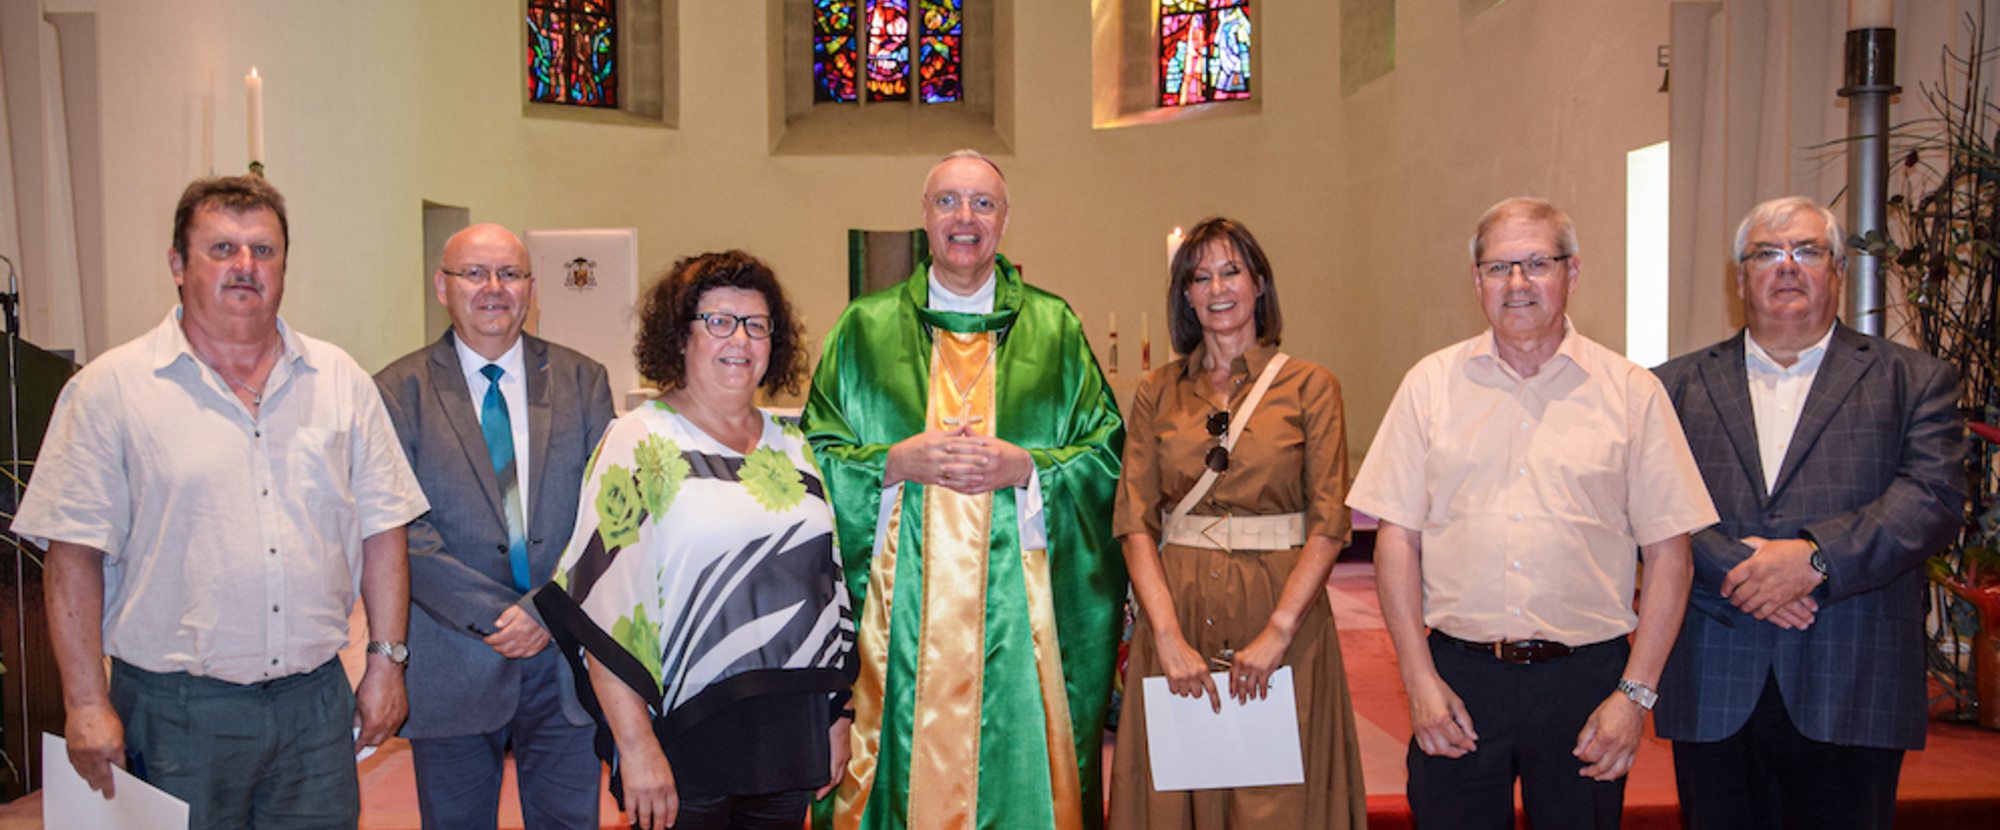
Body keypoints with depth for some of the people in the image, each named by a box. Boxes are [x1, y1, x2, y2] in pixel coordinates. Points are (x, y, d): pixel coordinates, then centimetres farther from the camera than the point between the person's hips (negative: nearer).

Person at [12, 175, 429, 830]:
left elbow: (381, 528, 7)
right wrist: (86, 702, -8)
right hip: (174, 711, -2)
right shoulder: (111, 388, -3)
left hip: (316, 701, 3)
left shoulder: (340, 381, 5)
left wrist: (386, 660, 4)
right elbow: (75, 554, -5)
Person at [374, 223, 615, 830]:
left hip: (565, 658, 1)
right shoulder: (399, 392, 0)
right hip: (451, 664, -1)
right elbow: (404, 531, -8)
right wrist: (494, 614, -16)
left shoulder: (582, 382, 5)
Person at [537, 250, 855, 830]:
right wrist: (637, 748, -17)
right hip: (684, 736, -5)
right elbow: (606, 608, -12)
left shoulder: (791, 448, 11)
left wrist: (837, 716, 12)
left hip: (791, 737, 5)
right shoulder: (639, 444, -5)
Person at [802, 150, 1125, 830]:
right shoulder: (864, 328, 8)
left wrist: (1025, 467, -12)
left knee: (1018, 768, 3)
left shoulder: (1054, 329, 7)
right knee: (906, 763, 4)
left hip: (1016, 605, 0)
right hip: (899, 606, 0)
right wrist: (896, 462, -12)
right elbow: (818, 454, 5)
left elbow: (1108, 453, 4)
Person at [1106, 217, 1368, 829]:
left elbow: (1329, 524, -5)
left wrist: (1278, 631, -16)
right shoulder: (1156, 394, 7)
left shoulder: (1309, 388, 1)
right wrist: (1169, 636, -12)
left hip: (1282, 611, -2)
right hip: (1177, 610, 2)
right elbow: (1134, 522, 0)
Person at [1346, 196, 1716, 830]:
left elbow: (1667, 552, 1)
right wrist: (1420, 679, -4)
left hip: (1585, 679, 0)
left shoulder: (1631, 392, 2)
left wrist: (1635, 693, -5)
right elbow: (1397, 536, 2)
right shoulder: (1432, 383, 4)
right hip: (1458, 675, 1)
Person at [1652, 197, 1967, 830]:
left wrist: (1816, 557, -17)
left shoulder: (1914, 381, 10)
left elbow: (1934, 498, -5)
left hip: (1853, 696, 0)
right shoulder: (1678, 386, 11)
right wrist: (1738, 568, -16)